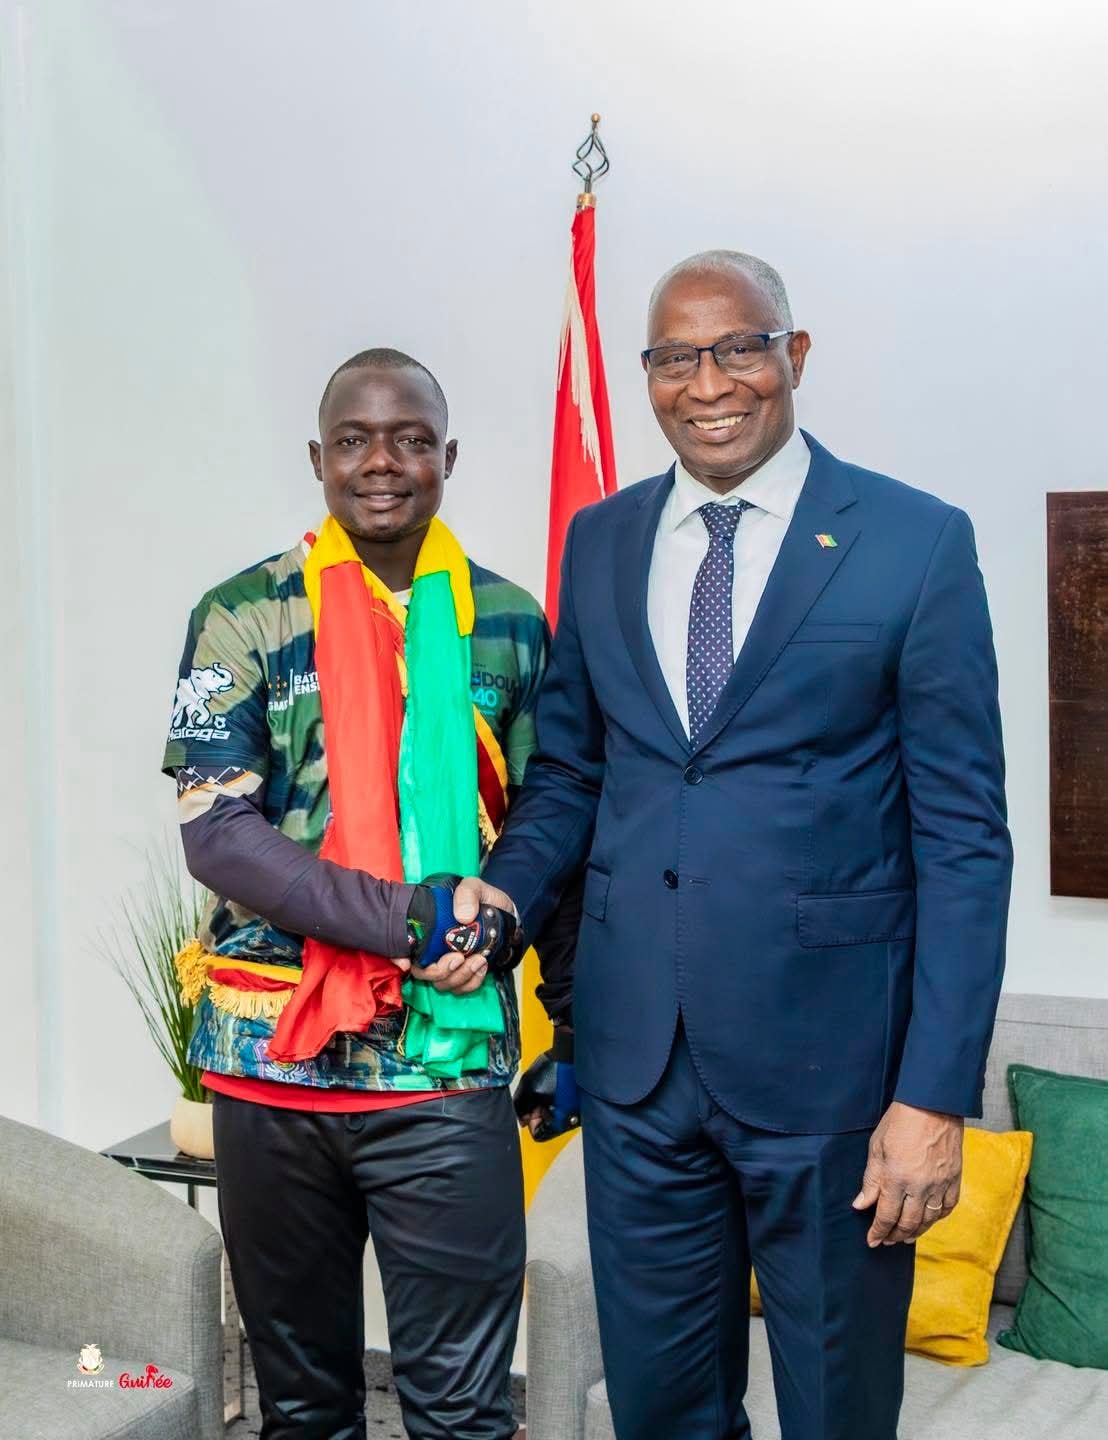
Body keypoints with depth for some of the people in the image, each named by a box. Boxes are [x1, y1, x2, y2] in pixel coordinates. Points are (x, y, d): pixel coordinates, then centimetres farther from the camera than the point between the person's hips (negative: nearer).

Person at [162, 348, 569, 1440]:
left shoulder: (508, 624, 5)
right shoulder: (241, 617, 0)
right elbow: (215, 829, -9)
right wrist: (410, 919, -18)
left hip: (451, 1063, 0)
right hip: (272, 1058, 0)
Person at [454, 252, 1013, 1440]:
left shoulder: (917, 543, -7)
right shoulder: (598, 542, 7)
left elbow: (963, 839, -9)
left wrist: (936, 1094, -13)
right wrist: (507, 887, -5)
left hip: (827, 1060, -3)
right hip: (637, 1053, 4)